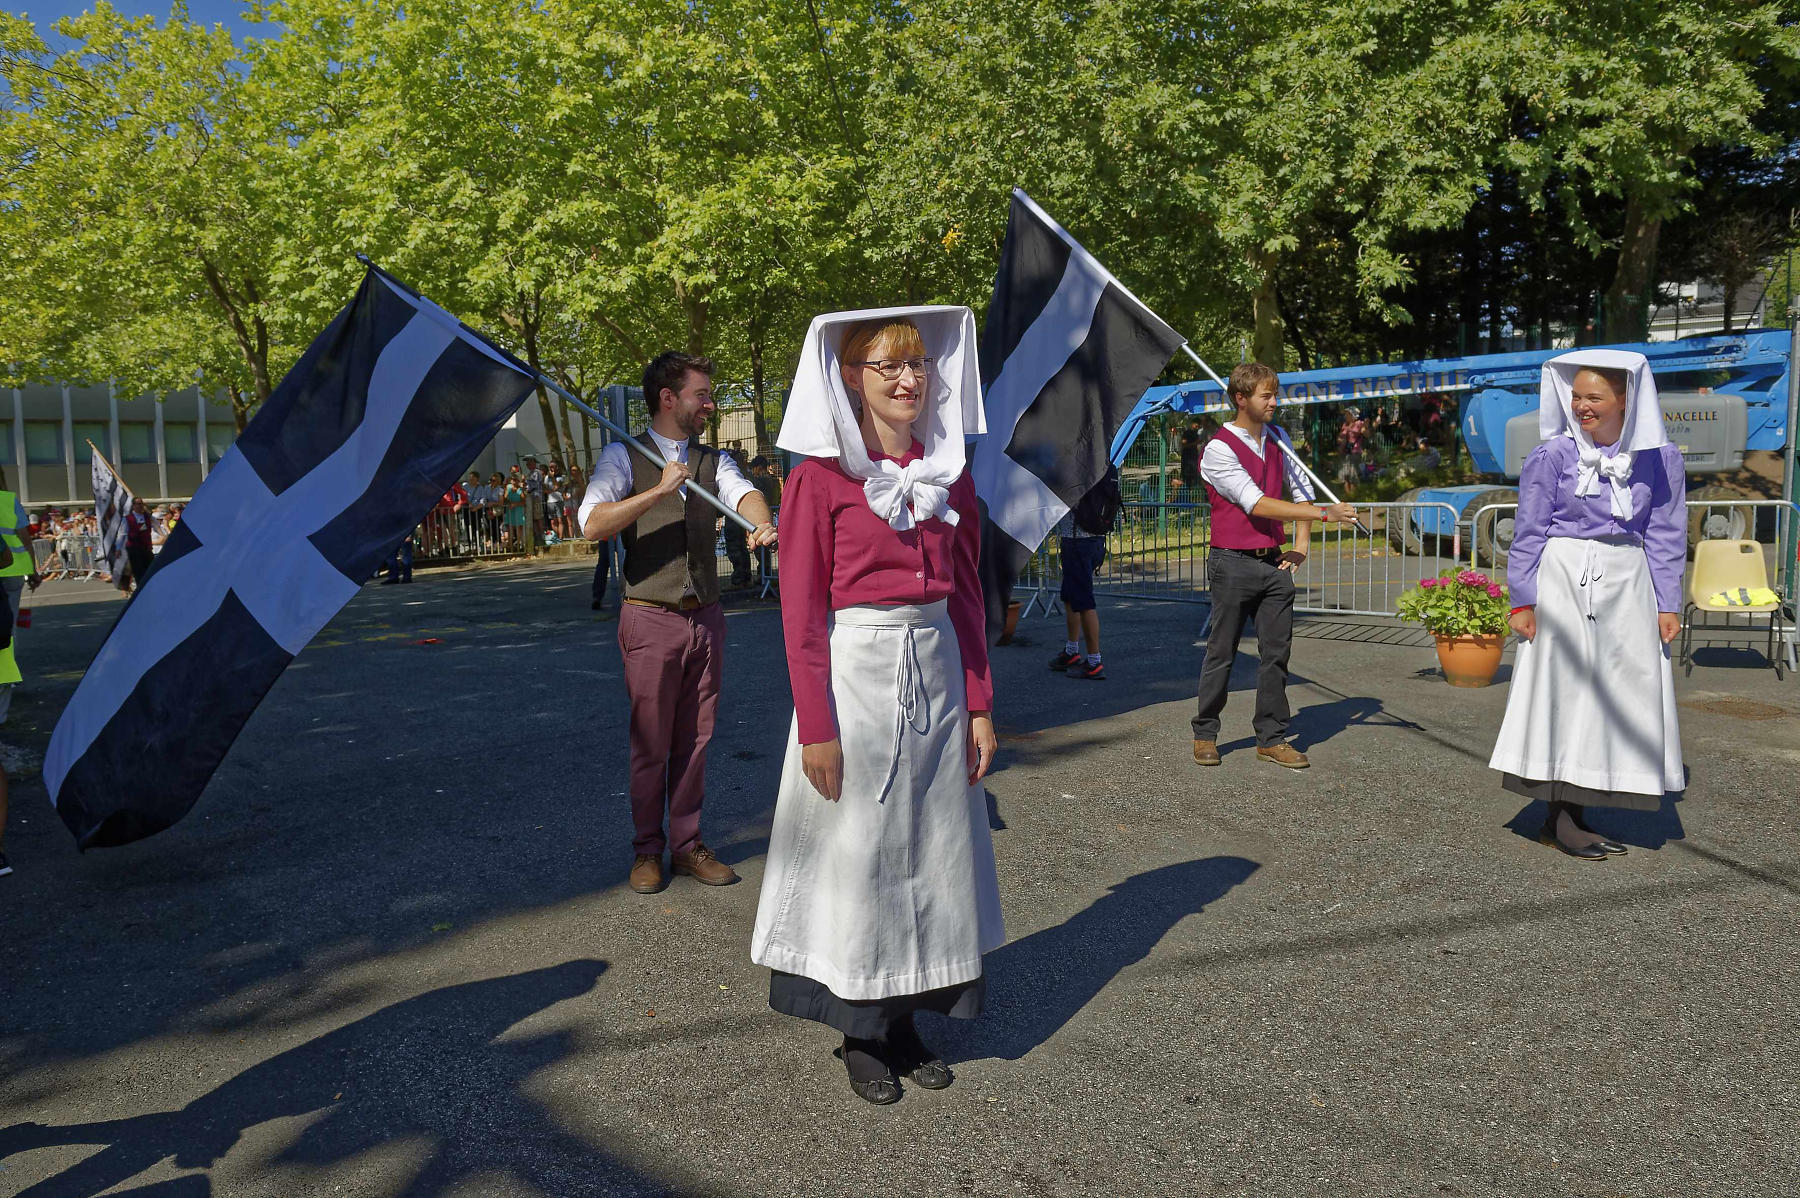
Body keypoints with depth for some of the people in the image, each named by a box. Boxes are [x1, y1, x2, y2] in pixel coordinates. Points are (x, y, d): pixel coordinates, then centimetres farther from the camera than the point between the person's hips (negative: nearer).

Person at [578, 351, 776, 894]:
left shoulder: (713, 461, 10)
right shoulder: (624, 457, -2)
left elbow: (744, 493, -11)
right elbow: (592, 524, -16)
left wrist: (762, 523, -34)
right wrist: (659, 490, -24)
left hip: (705, 619, 4)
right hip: (651, 619, -4)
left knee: (694, 741, 11)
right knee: (650, 744, 5)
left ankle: (687, 845, 23)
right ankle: (647, 851, 20)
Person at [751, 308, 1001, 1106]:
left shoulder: (949, 473, 7)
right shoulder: (820, 478, -8)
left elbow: (966, 593, 10)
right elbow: (801, 612, -9)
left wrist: (979, 704, 6)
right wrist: (816, 726, -13)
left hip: (937, 672, 5)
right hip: (856, 675, -5)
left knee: (930, 851, 12)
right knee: (856, 853, 5)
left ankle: (905, 1022, 29)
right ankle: (860, 1034, 24)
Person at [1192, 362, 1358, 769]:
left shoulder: (1277, 440, 11)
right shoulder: (1218, 450, -11)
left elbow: (1301, 490, 21)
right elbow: (1258, 505, -18)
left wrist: (1301, 545, 10)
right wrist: (1324, 514, -20)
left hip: (1274, 563, 6)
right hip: (1234, 565, -6)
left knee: (1276, 652, 5)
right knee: (1221, 653, 2)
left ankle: (1271, 739, 13)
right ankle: (1205, 735, 15)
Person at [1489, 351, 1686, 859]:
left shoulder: (1660, 459, 4)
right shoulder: (1552, 454, -4)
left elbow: (1665, 536, 9)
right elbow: (1529, 531, -2)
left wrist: (1668, 604, 4)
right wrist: (1522, 601, -7)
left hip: (1626, 584, 4)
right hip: (1562, 579, -4)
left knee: (1620, 690, 5)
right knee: (1562, 687, -3)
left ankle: (1576, 811, 15)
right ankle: (1557, 818, 3)